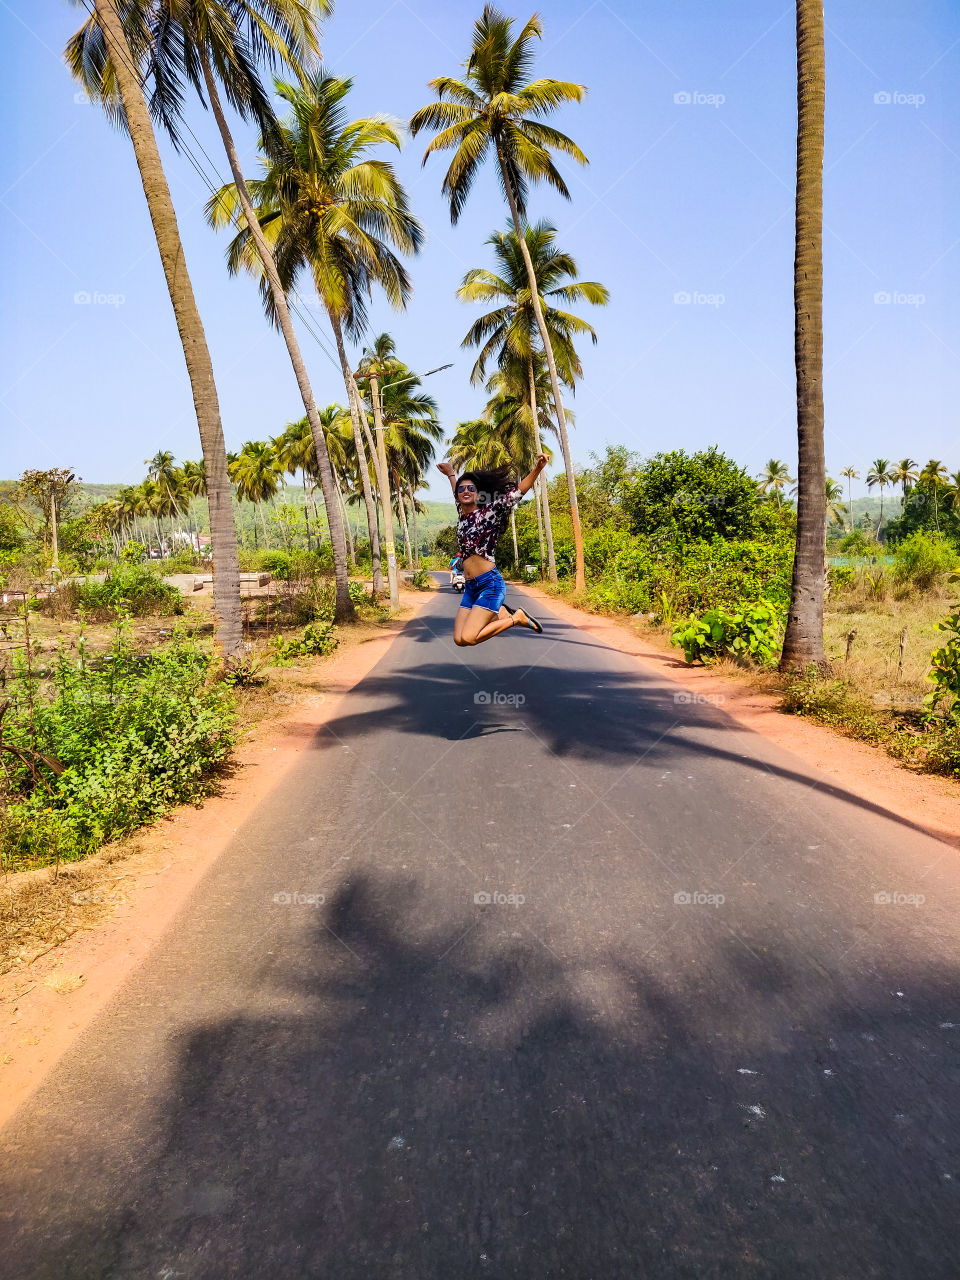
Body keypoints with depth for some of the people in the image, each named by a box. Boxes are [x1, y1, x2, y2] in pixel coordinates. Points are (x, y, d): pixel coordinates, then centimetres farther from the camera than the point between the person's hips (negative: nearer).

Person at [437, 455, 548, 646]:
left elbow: (518, 491, -13)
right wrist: (451, 474, 52)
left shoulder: (488, 512, -4)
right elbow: (458, 497, 36)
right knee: (459, 639, -3)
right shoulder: (462, 515, 13)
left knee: (468, 637, -19)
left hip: (490, 583, -7)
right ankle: (500, 614, 21)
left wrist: (537, 468, -27)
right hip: (470, 587, 7)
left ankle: (516, 618, 4)